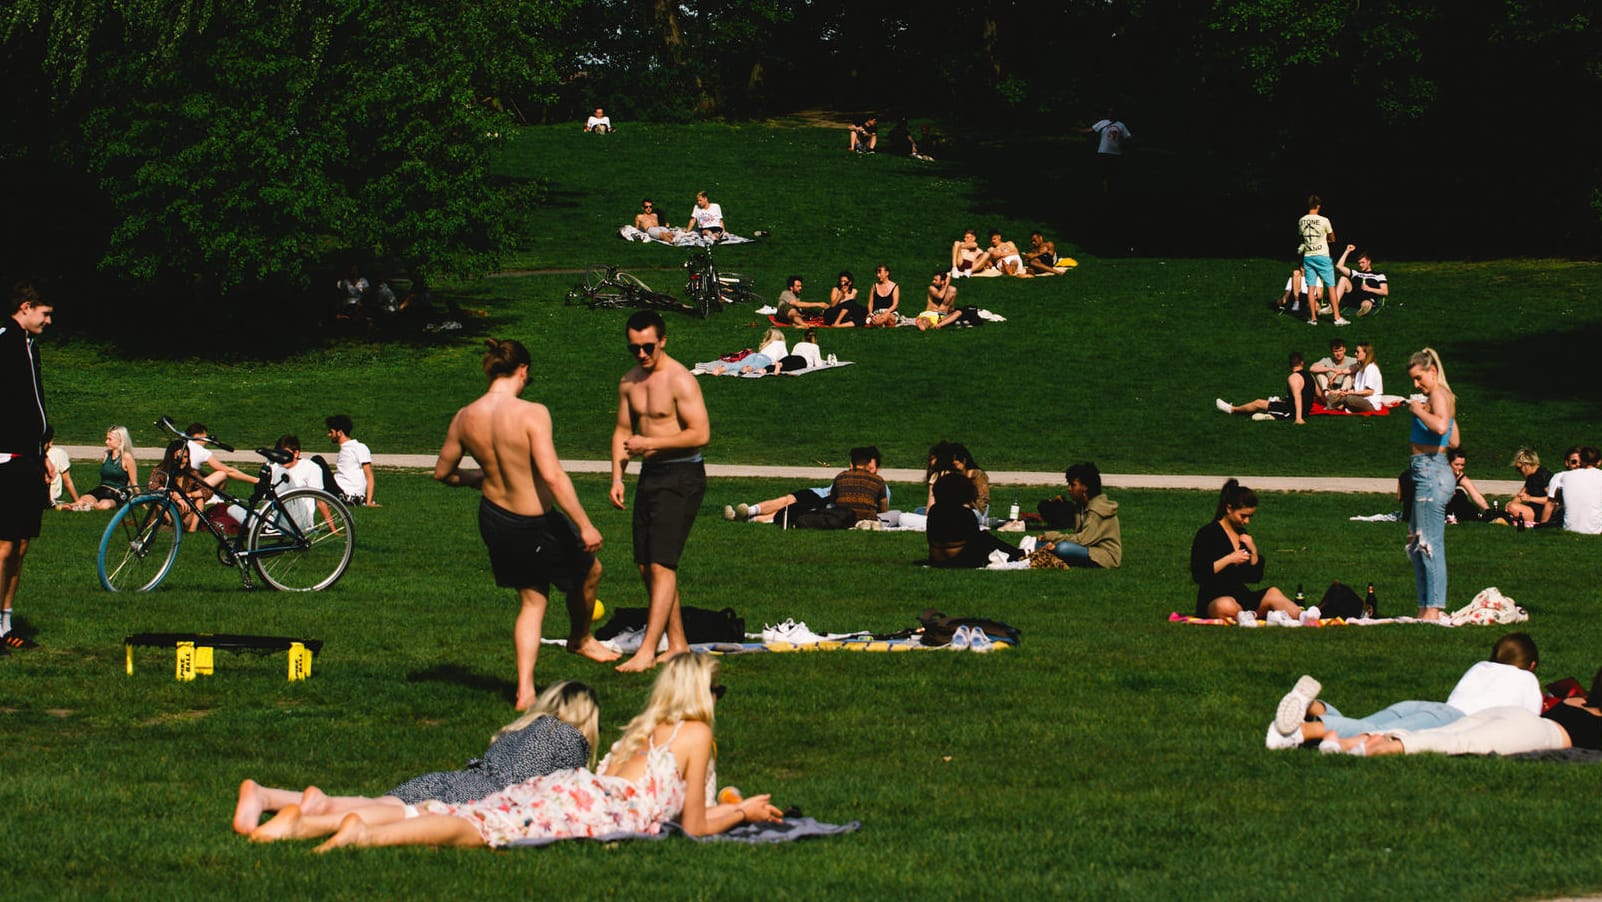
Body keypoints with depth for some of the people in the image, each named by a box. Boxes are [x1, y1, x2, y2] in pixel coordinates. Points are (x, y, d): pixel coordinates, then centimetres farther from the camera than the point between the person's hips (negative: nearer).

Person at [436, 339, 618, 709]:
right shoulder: (531, 414, -24)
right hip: (536, 525, -6)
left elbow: (442, 472, 6)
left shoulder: (465, 418, -6)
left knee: (532, 601, 21)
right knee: (589, 570, 25)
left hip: (493, 519, 6)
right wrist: (585, 526, -25)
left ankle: (525, 690, 14)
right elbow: (552, 474, -29)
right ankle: (580, 639, 49)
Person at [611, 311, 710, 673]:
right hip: (650, 476, 9)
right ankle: (677, 645, 19)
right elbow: (623, 431, 20)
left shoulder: (680, 380, -15)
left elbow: (701, 434, -20)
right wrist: (617, 477, 8)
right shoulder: (629, 382, 10)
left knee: (661, 564, -13)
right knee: (646, 565, 9)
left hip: (681, 477, -9)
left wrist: (650, 443, -19)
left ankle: (647, 651, -16)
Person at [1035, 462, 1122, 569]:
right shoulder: (1082, 506, 10)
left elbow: (1083, 540, -23)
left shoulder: (1097, 510, -18)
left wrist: (1053, 536, -16)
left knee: (1063, 548, -34)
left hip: (1106, 556, -9)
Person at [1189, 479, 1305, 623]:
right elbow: (1198, 575, -13)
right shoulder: (1207, 534, -3)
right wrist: (1229, 559, -14)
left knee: (1273, 593, -23)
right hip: (1212, 601, -6)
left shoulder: (1243, 536, 17)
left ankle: (1302, 617, -45)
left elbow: (1256, 577, 18)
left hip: (1241, 597, 6)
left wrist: (1253, 552, 2)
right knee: (1226, 606, -44)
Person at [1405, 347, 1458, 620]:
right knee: (1416, 545, 14)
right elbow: (1454, 441, 24)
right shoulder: (1446, 397, 18)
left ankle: (1433, 610, -12)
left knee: (1429, 544, -11)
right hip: (1429, 472, 11)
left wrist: (1420, 411, -14)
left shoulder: (1438, 394, -10)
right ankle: (1425, 608, 16)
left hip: (1430, 469, -11)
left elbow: (1441, 426, -30)